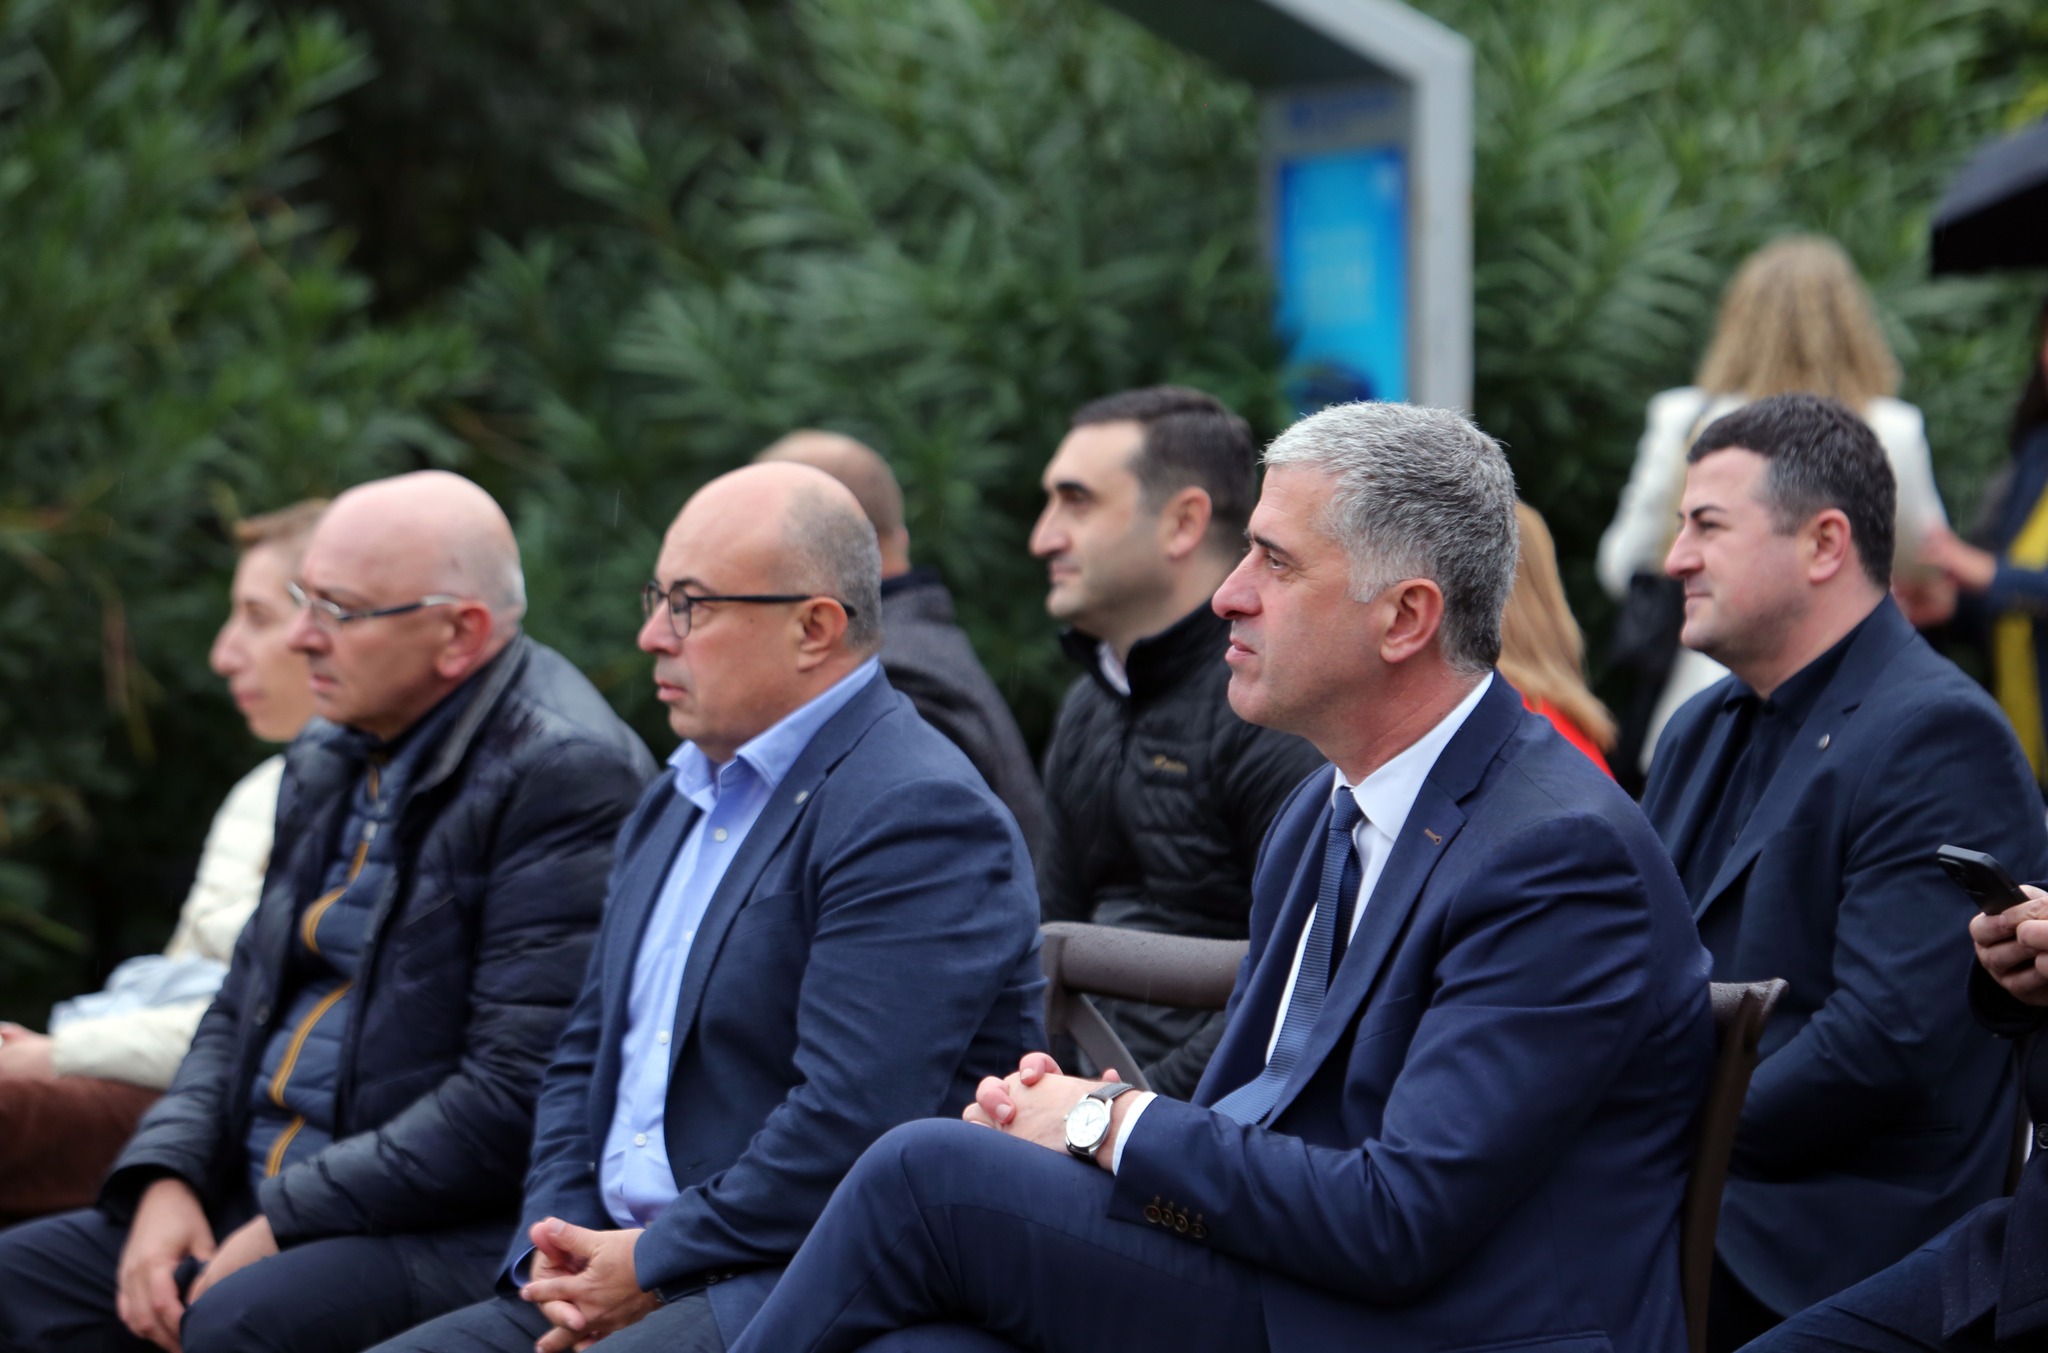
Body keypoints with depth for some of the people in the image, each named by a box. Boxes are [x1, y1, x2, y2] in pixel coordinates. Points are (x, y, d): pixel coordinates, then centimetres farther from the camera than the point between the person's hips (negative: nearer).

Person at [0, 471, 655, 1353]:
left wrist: (284, 1223, -16)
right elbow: (243, 1006, 21)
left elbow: (516, 1096, -19)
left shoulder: (566, 775, -14)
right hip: (262, 1205, 9)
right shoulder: (329, 759, 15)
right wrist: (166, 1176, 1)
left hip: (464, 1230, -9)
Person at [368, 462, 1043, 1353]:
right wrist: (558, 1245, 3)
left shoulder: (918, 814, -13)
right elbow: (587, 1051, 21)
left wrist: (651, 1268, -15)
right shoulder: (677, 802, 20)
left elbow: (852, 1125, -22)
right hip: (622, 1272, 9)